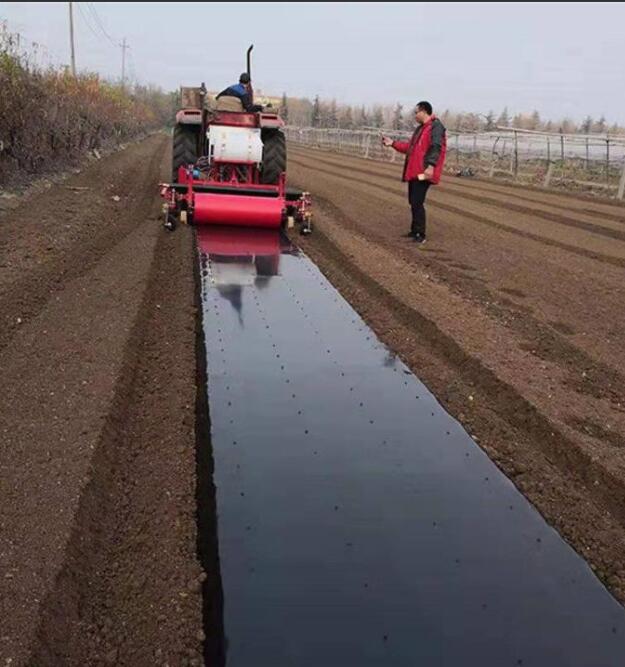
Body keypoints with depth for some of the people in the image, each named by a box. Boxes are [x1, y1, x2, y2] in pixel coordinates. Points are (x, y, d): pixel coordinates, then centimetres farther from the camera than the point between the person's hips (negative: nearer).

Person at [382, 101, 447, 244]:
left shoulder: (436, 126, -10)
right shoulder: (420, 128, 21)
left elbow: (436, 147, -22)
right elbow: (410, 146, 26)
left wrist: (430, 165, -33)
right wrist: (393, 143, 21)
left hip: (423, 172, -10)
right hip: (414, 171, 10)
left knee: (417, 202, -12)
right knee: (413, 202, 14)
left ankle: (420, 235, -7)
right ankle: (415, 231, 24)